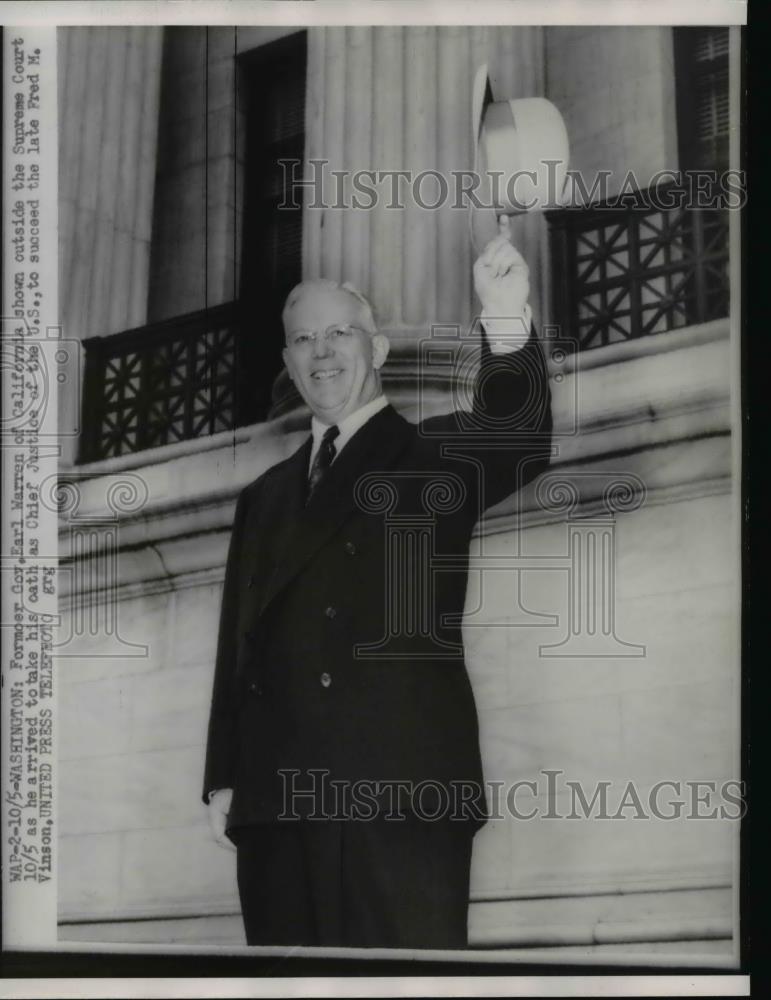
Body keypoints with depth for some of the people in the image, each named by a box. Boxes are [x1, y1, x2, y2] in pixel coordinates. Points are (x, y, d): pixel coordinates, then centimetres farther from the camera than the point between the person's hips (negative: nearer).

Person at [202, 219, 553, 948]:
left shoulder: (434, 459, 10)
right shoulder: (265, 497, 23)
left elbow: (518, 445, -12)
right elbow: (237, 643, 18)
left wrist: (506, 323, -31)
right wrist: (223, 780, 8)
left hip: (403, 792, -4)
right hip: (277, 802, 4)